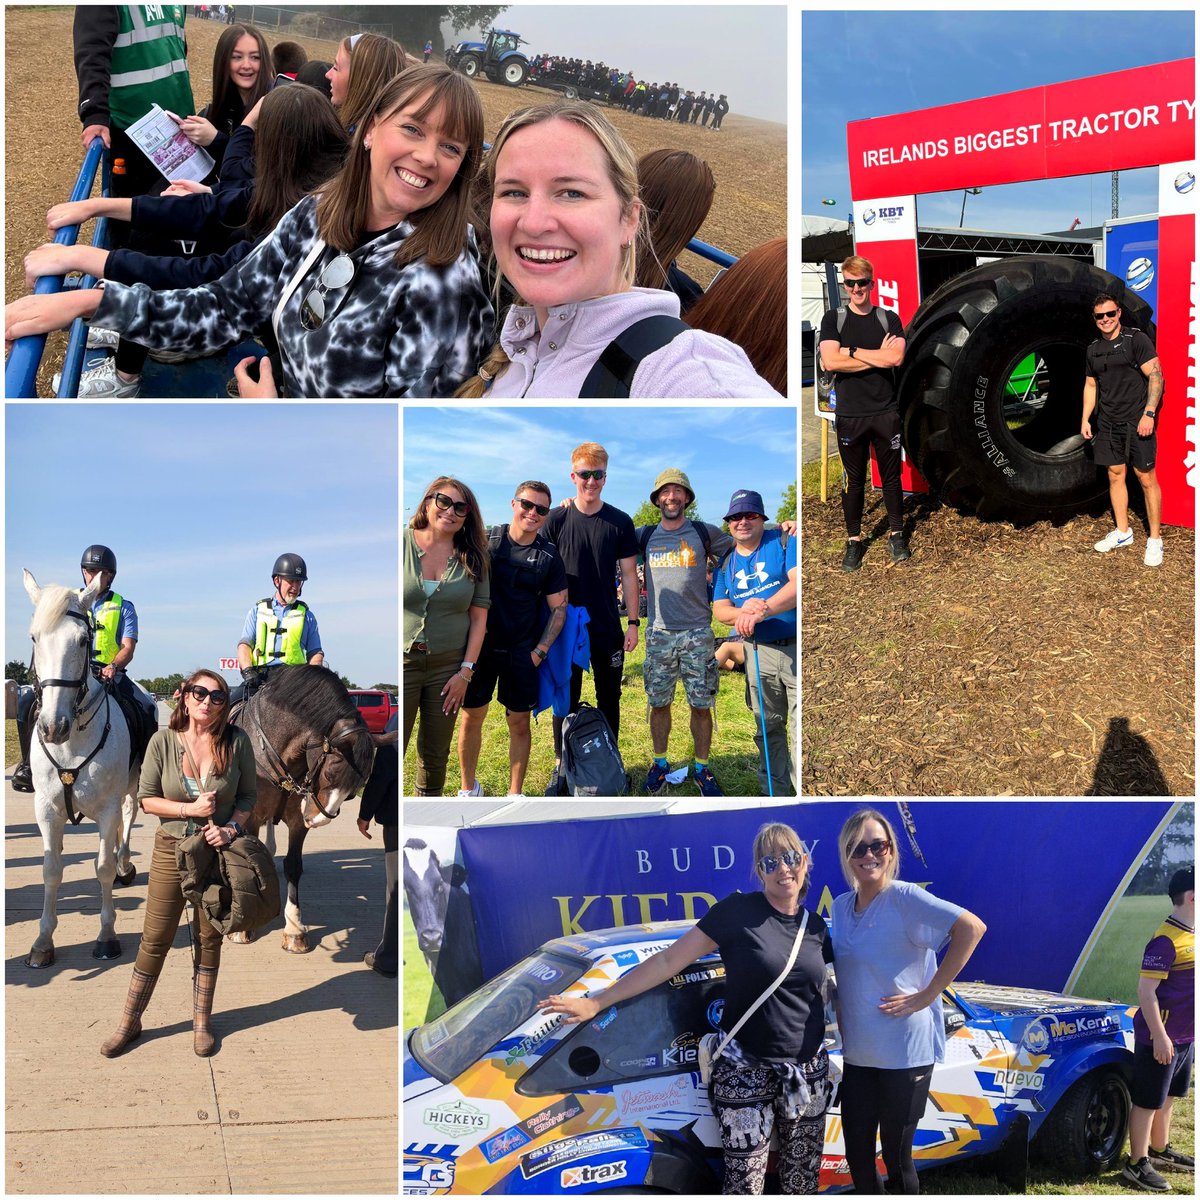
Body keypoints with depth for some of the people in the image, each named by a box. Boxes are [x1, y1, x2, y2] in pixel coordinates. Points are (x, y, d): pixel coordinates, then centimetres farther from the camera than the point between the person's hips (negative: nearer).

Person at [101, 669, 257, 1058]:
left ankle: (201, 1022, 28)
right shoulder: (163, 741, -9)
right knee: (155, 939, 7)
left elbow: (248, 795, 0)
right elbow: (146, 799, -5)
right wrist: (190, 809, -18)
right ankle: (130, 1022, 23)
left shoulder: (236, 741, -9)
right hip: (172, 849, 0)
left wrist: (230, 828, -16)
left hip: (218, 850, 0)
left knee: (209, 939, 12)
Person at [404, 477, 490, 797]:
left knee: (435, 755, 12)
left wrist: (465, 672, -2)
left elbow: (479, 618, 4)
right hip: (402, 663, -2)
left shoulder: (473, 558, 3)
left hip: (448, 668, 2)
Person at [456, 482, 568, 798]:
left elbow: (558, 608, 4)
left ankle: (515, 794, 18)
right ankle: (469, 788, 23)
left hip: (521, 653, 0)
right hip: (479, 645, 0)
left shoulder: (549, 556, -1)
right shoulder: (486, 541, -2)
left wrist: (540, 651, -4)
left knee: (519, 722, 5)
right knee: (471, 717, 6)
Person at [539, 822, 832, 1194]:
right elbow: (668, 961, -10)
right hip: (746, 1073, -5)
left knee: (803, 1178, 10)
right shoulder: (738, 911, -10)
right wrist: (597, 1001, -12)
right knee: (745, 1181, -2)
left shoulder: (816, 926, 6)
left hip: (808, 1073, 5)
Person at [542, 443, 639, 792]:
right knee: (566, 698, 4)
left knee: (609, 698, 10)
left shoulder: (619, 522, 1)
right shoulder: (556, 520, -2)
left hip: (608, 629, 1)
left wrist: (633, 622, 1)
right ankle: (562, 765, 14)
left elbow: (629, 574, 5)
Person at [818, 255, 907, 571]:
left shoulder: (888, 318, 4)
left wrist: (852, 351, -13)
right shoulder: (833, 319, 2)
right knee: (853, 479, 7)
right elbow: (830, 362, -14)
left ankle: (896, 535, 22)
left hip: (886, 412, 1)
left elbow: (896, 358, -13)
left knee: (891, 476, 9)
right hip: (850, 414, 0)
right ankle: (854, 540, 18)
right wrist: (878, 357, -12)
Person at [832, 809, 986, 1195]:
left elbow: (972, 927, -24)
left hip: (904, 1054, -6)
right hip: (857, 1054, 6)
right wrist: (841, 1024, 8)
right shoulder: (841, 906, 7)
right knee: (857, 1156, 13)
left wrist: (926, 995, -21)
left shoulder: (904, 898, -14)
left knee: (896, 1160, 5)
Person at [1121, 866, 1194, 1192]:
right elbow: (1146, 990, -22)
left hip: (1185, 1037, 9)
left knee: (1168, 1097, 21)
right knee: (1148, 1101, 0)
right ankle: (1138, 1165, 8)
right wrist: (1159, 1037, -23)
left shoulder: (1191, 934, 8)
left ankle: (1160, 1150, 35)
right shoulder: (1167, 939, -20)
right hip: (1162, 1037, -9)